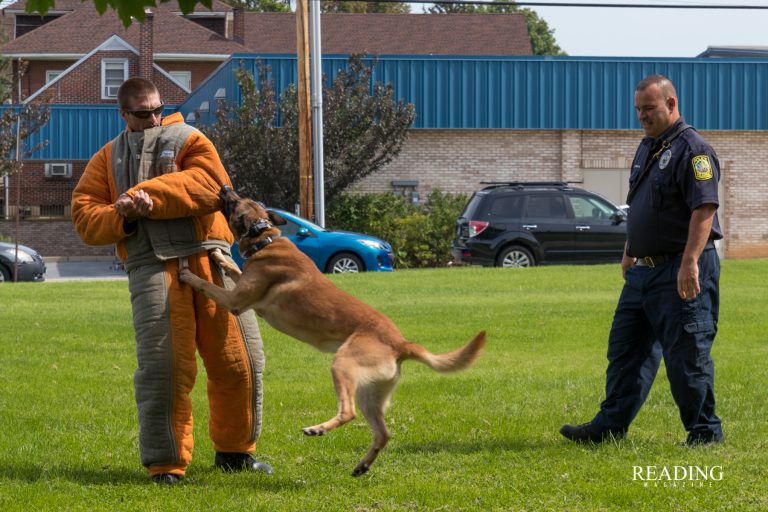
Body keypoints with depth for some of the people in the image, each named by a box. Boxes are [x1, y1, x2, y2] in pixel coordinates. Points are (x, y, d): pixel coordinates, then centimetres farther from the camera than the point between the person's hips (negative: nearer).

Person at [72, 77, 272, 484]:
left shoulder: (187, 139, 12)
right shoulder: (108, 158, 19)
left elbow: (210, 184, -8)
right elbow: (84, 215, 11)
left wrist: (147, 196, -14)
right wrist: (123, 217, -9)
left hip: (211, 260, 0)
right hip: (152, 265, 0)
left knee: (241, 361, 4)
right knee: (163, 367, -12)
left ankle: (235, 450, 23)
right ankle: (166, 464, -2)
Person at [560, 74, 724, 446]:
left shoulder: (692, 149, -14)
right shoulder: (648, 147, 16)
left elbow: (704, 209, -22)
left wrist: (690, 263, -28)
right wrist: (629, 252, 26)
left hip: (680, 273, -10)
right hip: (644, 269, 10)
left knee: (686, 354, -5)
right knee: (626, 349, 11)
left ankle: (704, 431, 5)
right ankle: (611, 424, 16)